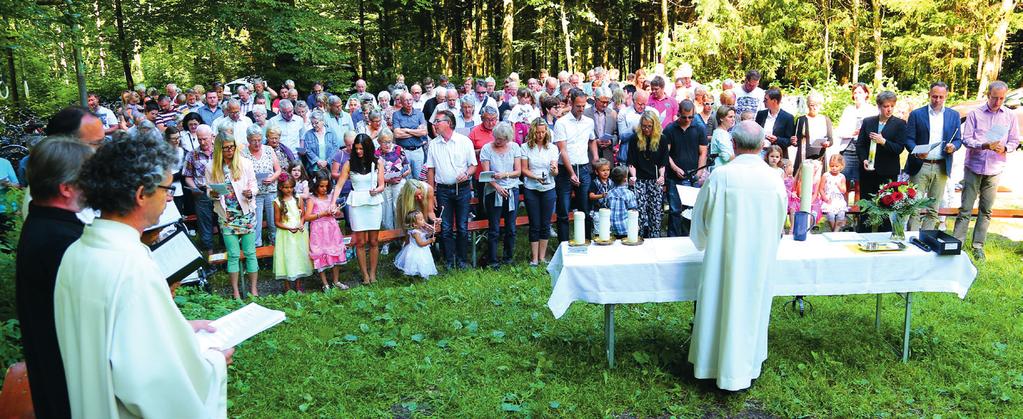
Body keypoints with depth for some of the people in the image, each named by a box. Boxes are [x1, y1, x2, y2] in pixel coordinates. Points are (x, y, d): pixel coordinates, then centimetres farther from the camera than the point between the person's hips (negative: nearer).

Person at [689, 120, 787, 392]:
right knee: (753, 307, 15)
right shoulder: (774, 179, -8)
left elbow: (701, 217, -2)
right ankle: (748, 367, 28)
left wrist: (705, 243, 19)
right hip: (761, 257, 2)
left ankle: (719, 365, 25)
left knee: (723, 305, 12)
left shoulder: (720, 176, -14)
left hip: (725, 257, -2)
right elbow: (779, 223, 5)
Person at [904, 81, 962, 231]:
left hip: (941, 168, 3)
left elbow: (958, 139, 11)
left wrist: (953, 146, -13)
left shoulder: (954, 115, 11)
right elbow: (909, 139, -2)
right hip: (920, 166, -3)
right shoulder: (916, 114, 2)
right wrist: (916, 151, -21)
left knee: (933, 210, 6)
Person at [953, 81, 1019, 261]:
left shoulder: (1010, 116, 6)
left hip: (995, 170, 2)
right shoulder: (975, 114, 0)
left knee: (986, 210, 6)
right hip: (974, 167, -2)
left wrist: (1004, 148, -12)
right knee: (965, 209, -2)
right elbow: (966, 139, -5)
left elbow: (1015, 141, 9)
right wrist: (983, 145, -22)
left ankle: (978, 245, 14)